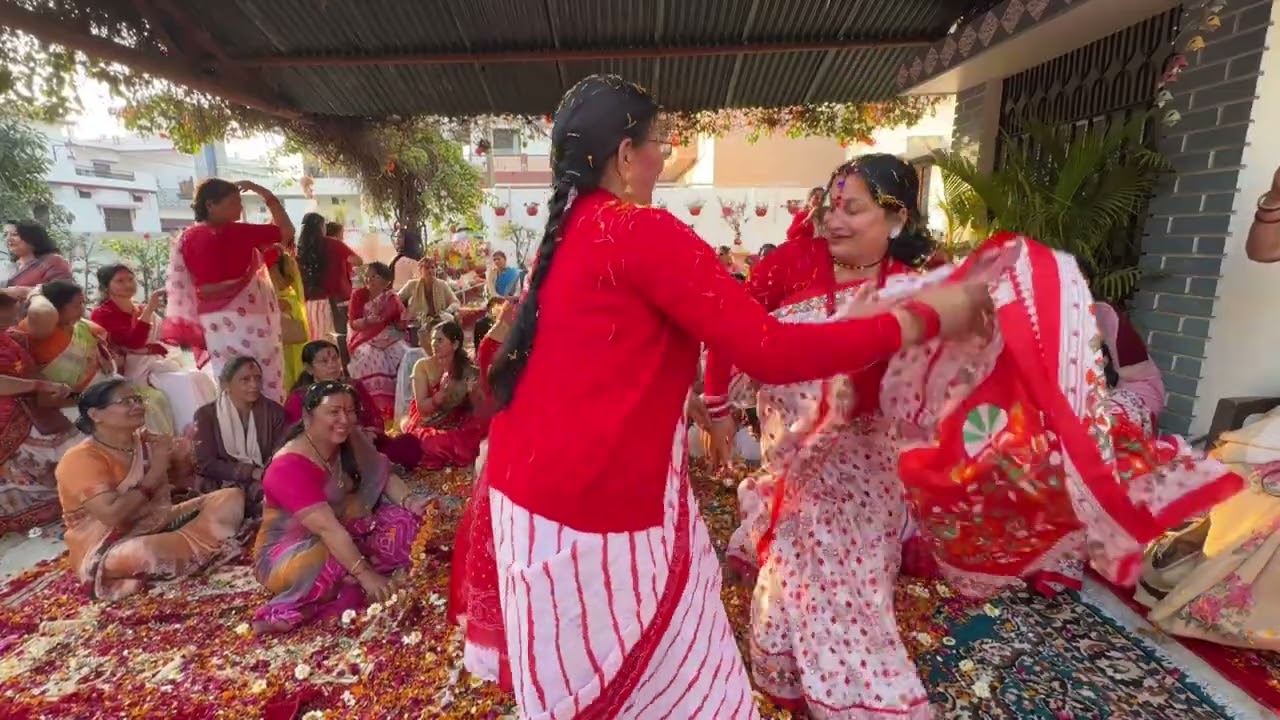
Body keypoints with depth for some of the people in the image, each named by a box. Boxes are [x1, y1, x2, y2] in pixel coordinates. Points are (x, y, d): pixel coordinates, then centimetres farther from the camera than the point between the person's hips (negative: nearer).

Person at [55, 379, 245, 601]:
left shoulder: (146, 441, 3)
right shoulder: (80, 459, -16)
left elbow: (179, 478, 18)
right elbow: (112, 515, -28)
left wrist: (181, 457, -4)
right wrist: (154, 474, -20)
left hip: (160, 525, 7)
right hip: (109, 549, -6)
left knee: (232, 497, -4)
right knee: (144, 552, -40)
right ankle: (208, 543, -14)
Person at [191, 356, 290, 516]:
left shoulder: (274, 411, 5)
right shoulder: (206, 414, 1)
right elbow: (205, 464, -6)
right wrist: (253, 472, -17)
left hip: (265, 485, 2)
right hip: (223, 487, -1)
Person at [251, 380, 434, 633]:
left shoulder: (351, 443, -4)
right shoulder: (289, 467, -26)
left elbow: (385, 477, 0)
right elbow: (327, 528, -32)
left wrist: (409, 500, -22)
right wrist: (364, 574, -34)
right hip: (292, 552, -8)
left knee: (405, 519, -15)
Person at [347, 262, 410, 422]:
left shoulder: (392, 298, 10)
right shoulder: (359, 295, 7)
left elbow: (401, 325, 5)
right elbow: (354, 323, -2)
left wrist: (404, 320, -18)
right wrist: (367, 321, -22)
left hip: (391, 338, 1)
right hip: (365, 340, -1)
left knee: (406, 357, -28)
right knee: (372, 359, -34)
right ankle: (377, 407, -30)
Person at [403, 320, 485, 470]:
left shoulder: (467, 370, -7)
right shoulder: (423, 366, -9)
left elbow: (477, 409, -5)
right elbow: (422, 407, -13)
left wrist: (473, 392, -27)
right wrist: (442, 393, -33)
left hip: (457, 428, 2)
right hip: (427, 427, -1)